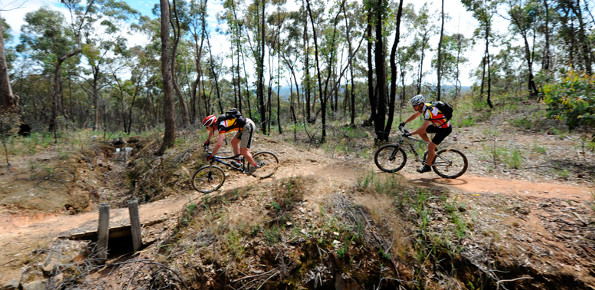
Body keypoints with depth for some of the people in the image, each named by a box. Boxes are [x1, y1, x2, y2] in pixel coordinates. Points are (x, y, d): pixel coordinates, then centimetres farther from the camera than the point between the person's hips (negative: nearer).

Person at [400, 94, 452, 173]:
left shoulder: (429, 111, -32)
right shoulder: (424, 106, -5)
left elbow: (423, 128, -35)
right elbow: (415, 115, 12)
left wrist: (410, 134, -31)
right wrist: (404, 122, 10)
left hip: (445, 128, -9)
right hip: (438, 125, 9)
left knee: (430, 147, -8)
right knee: (420, 131, 3)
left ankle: (427, 166, 8)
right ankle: (432, 147, 18)